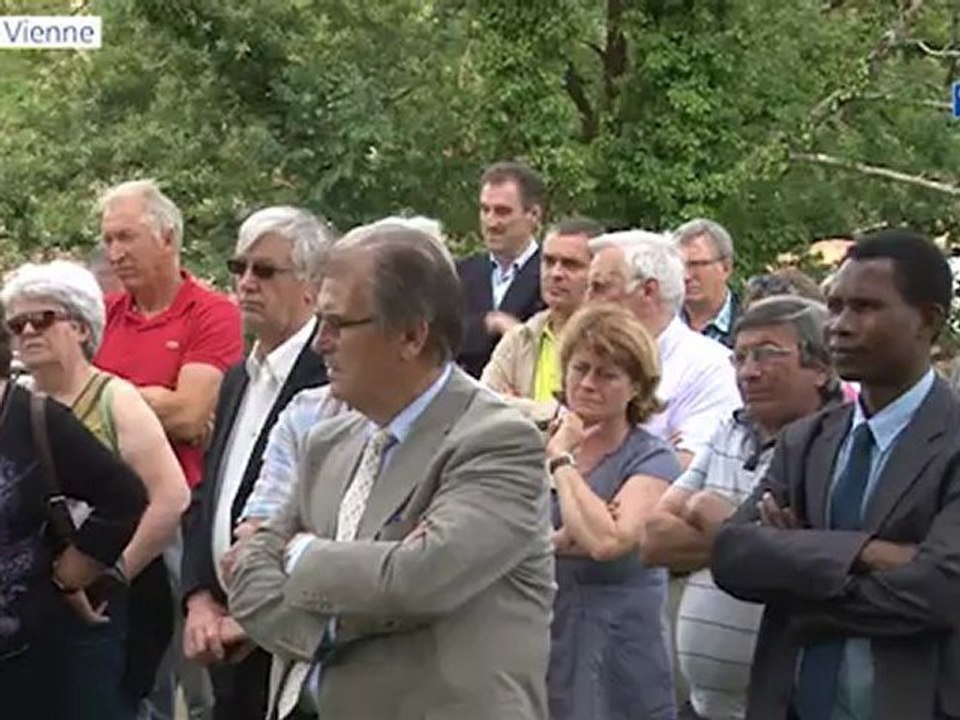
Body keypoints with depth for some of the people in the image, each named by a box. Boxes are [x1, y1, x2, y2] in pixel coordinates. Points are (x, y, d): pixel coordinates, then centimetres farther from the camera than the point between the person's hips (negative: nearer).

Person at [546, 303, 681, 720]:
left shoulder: (653, 461, -4)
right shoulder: (538, 447, 9)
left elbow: (605, 542, -21)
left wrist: (561, 460, -10)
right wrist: (562, 540, -18)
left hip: (612, 658, -3)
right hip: (534, 650, 4)